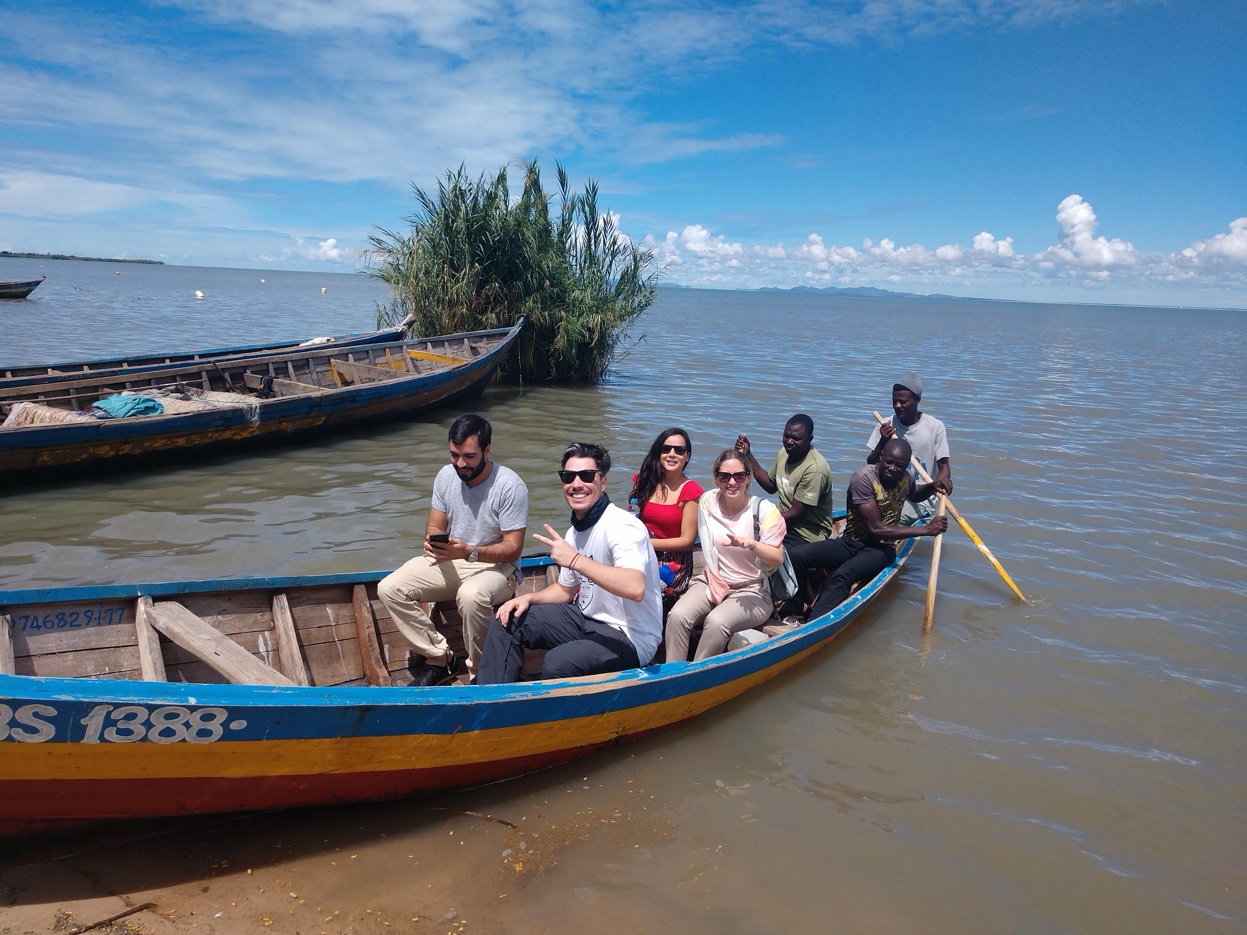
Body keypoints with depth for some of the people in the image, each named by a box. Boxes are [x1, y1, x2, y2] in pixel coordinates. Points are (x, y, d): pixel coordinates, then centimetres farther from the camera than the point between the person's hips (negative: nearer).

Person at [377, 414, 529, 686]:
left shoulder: (510, 486, -20)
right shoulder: (446, 476, -3)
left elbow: (512, 548, -19)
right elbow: (434, 527, 6)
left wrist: (469, 552, -35)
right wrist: (433, 543, -20)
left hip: (496, 565, -6)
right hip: (450, 560, 6)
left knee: (472, 596, -40)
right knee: (389, 589, -13)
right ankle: (441, 659, -3)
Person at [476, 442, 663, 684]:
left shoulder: (622, 526, -21)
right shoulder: (576, 531, 7)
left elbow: (635, 588, -39)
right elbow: (567, 589, 21)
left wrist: (575, 559, -34)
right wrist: (529, 598, 2)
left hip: (629, 638, -9)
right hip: (589, 619, 9)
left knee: (557, 664, -32)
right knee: (508, 620, 5)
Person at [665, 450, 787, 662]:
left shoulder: (764, 510, -10)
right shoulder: (707, 501, 1)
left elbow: (777, 559, -15)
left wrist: (751, 544, -31)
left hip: (751, 592, -3)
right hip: (711, 582, 4)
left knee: (716, 621, -34)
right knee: (677, 616, -27)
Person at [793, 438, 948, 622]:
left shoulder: (904, 478, 3)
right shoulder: (864, 477, -16)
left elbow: (914, 495, 32)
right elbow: (876, 528, -20)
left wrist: (933, 487, 9)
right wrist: (926, 529, -19)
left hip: (881, 549, 1)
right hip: (852, 543, -1)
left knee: (843, 575, -34)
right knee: (797, 558, -28)